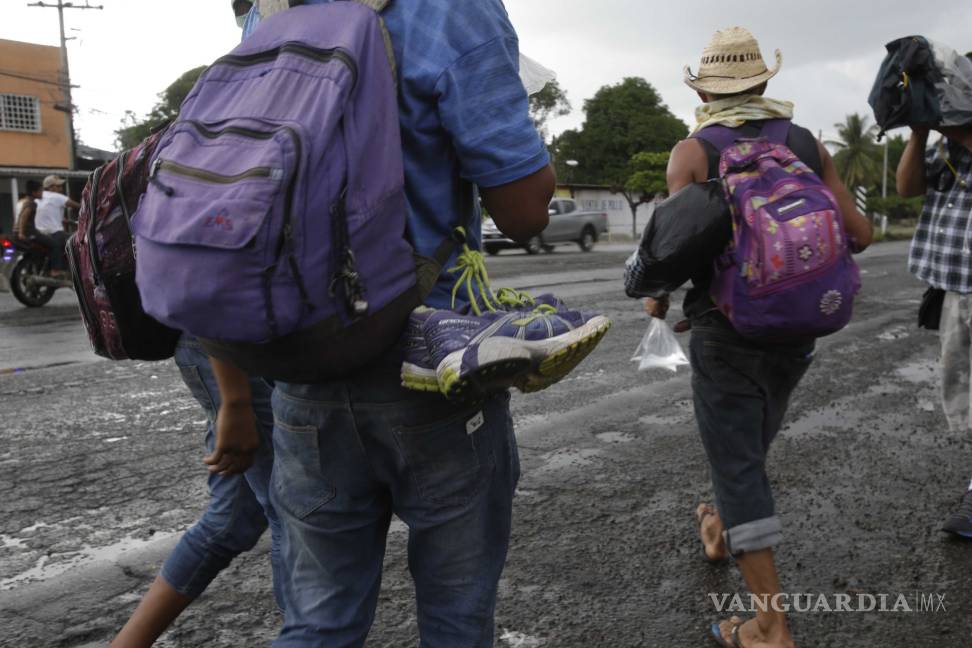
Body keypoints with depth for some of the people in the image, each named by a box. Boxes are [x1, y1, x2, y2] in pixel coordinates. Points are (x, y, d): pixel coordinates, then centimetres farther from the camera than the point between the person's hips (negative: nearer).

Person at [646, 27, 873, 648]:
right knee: (753, 444, 25)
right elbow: (859, 233, 2)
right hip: (796, 334, 5)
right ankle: (720, 531, 49)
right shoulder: (807, 143, 4)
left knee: (738, 466, 2)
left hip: (726, 335, -5)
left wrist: (656, 302, 0)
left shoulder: (693, 152, -7)